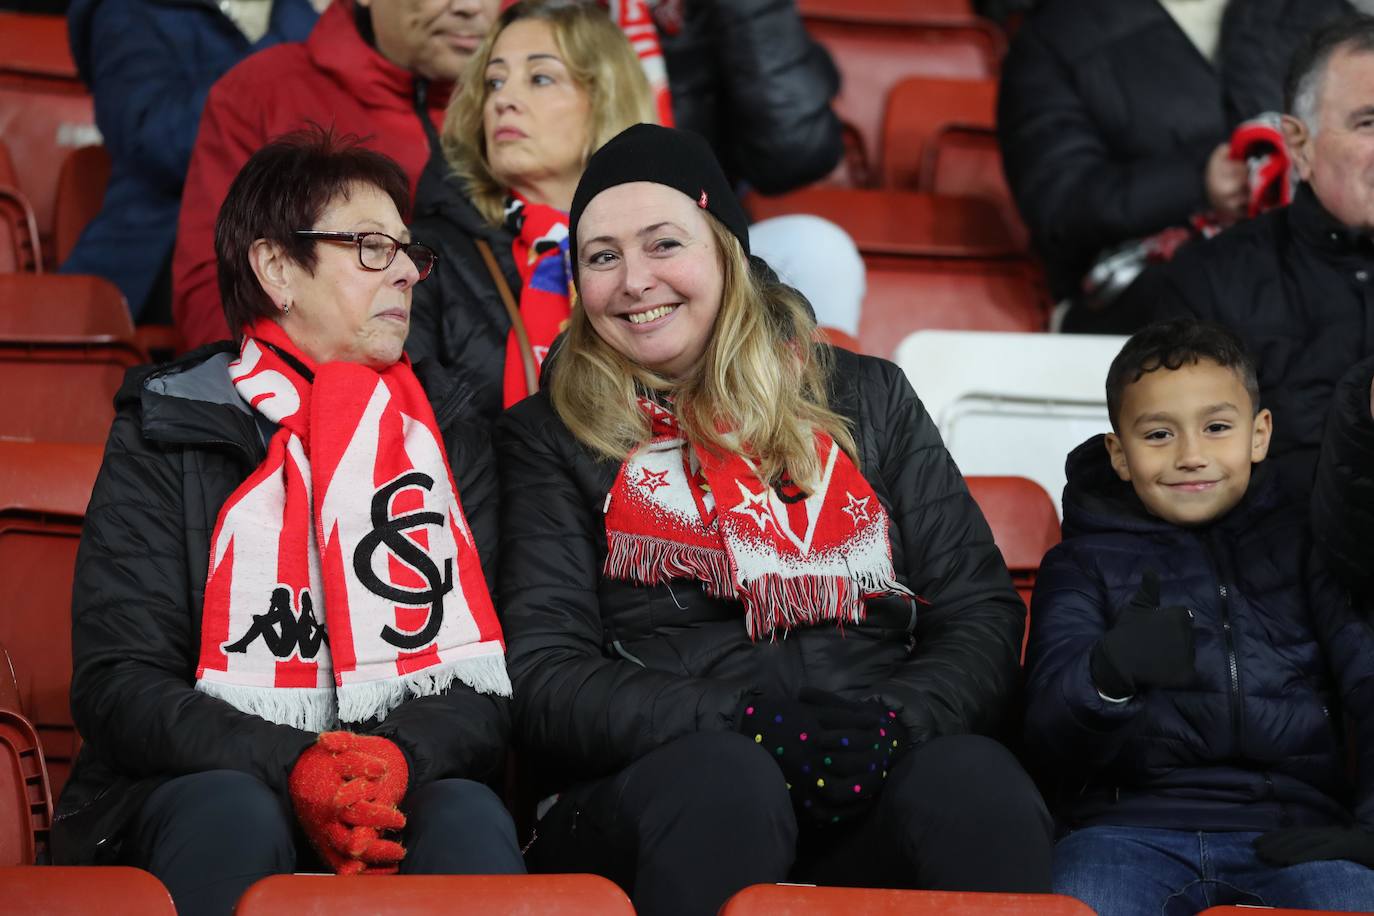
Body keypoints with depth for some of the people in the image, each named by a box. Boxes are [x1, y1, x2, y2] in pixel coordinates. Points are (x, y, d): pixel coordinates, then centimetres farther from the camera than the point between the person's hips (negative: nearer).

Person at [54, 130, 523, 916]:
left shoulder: (444, 433, 15)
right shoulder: (168, 435, 7)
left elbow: (489, 682, 6)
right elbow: (119, 684, -4)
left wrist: (401, 755, -18)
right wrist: (290, 765, -21)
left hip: (409, 786, 2)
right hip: (201, 785, -1)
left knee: (471, 817, -32)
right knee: (235, 812, -36)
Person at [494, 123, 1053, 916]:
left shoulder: (866, 398, 21)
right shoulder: (548, 438, 15)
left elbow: (982, 612, 13)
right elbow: (546, 680, 2)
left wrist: (895, 719, -10)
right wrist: (748, 725, -14)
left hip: (872, 778, 2)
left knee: (974, 778, -34)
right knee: (719, 776, -38)